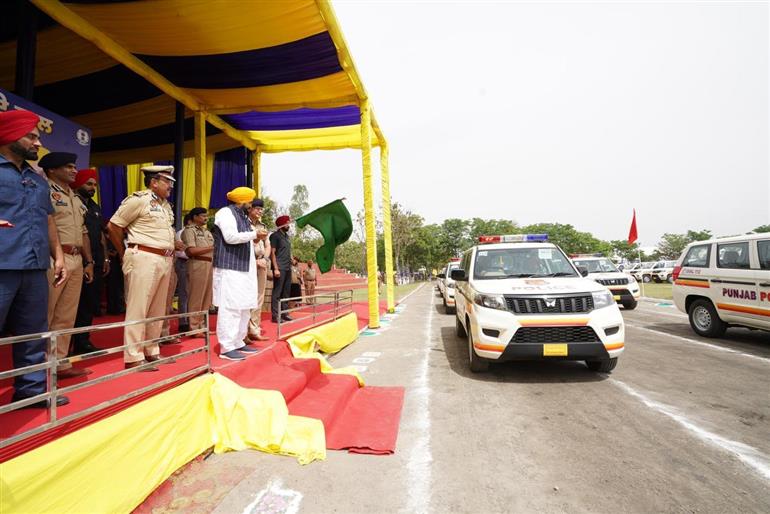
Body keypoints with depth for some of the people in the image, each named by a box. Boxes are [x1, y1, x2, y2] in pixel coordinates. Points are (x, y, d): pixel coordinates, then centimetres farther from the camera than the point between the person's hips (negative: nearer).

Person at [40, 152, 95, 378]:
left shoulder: (76, 199, 22)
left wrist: (88, 261, 18)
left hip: (77, 260, 8)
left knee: (66, 316, 11)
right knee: (44, 315, -2)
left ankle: (61, 362, 19)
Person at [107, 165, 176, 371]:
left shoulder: (166, 205, 17)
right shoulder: (138, 199, -6)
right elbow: (113, 226, -5)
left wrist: (170, 253, 8)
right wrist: (125, 254, 2)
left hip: (165, 261, 8)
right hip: (145, 259, -8)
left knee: (158, 310, 12)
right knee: (138, 308, -3)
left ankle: (152, 351, 22)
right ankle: (133, 357, 4)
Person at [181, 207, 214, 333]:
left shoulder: (207, 231, 21)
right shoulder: (189, 230, -1)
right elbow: (191, 251, -13)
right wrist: (211, 248, -11)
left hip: (210, 265, 8)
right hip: (198, 265, -8)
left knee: (206, 297, 10)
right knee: (196, 297, -3)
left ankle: (201, 325, 19)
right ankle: (193, 327, 5)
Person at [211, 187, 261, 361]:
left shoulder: (242, 216, 22)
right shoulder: (225, 213, -6)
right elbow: (231, 237, -18)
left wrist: (254, 238, 7)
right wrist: (254, 234, -12)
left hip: (244, 268, 10)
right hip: (230, 268, -10)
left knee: (244, 307, 11)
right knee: (230, 307, -8)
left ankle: (238, 343, 21)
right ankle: (226, 347, -2)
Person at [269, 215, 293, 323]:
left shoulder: (287, 236, 18)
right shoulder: (275, 235, -4)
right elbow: (272, 253, -10)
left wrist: (292, 259, 10)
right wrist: (276, 268, -17)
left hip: (288, 268, 8)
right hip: (280, 268, -8)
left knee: (286, 292, 10)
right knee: (277, 292, -5)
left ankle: (284, 313, 17)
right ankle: (275, 315, -2)